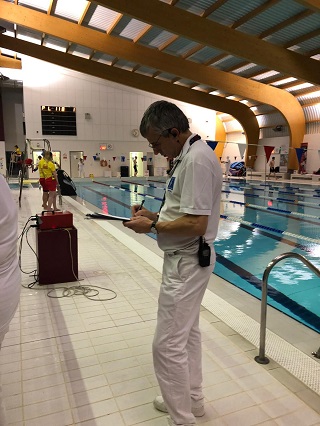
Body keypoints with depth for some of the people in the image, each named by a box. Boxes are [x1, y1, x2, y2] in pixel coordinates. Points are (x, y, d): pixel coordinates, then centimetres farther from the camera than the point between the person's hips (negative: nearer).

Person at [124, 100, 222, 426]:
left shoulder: (197, 159, -21)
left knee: (168, 344, 0)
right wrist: (154, 215, 5)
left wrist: (152, 226, -14)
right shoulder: (188, 156, 11)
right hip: (185, 259, 11)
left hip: (187, 261, -11)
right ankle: (191, 399, 40)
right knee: (187, 333, 21)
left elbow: (196, 224, -26)